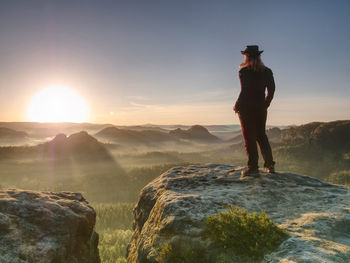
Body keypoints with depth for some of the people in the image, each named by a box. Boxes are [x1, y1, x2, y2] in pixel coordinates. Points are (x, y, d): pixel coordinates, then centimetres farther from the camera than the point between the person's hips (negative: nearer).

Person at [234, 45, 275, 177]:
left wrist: (236, 106, -6)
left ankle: (253, 167, 2)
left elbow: (244, 91, -17)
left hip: (246, 108, -5)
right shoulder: (267, 72, 7)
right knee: (261, 135, 16)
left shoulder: (244, 71, -10)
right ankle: (270, 165, 17)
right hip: (261, 108, 5)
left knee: (249, 137, 0)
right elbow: (271, 90, 10)